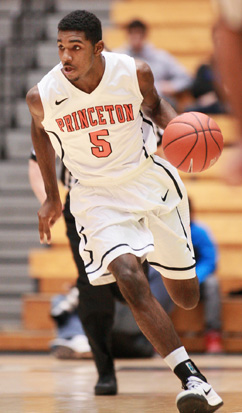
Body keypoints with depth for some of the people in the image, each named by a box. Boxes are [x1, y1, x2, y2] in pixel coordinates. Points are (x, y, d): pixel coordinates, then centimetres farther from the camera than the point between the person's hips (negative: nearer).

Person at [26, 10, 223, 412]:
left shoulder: (134, 73, -17)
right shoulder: (43, 96, -17)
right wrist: (51, 196, 13)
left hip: (148, 179, 1)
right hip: (97, 195, -1)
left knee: (186, 296, 8)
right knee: (130, 278, -27)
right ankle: (192, 378, -25)